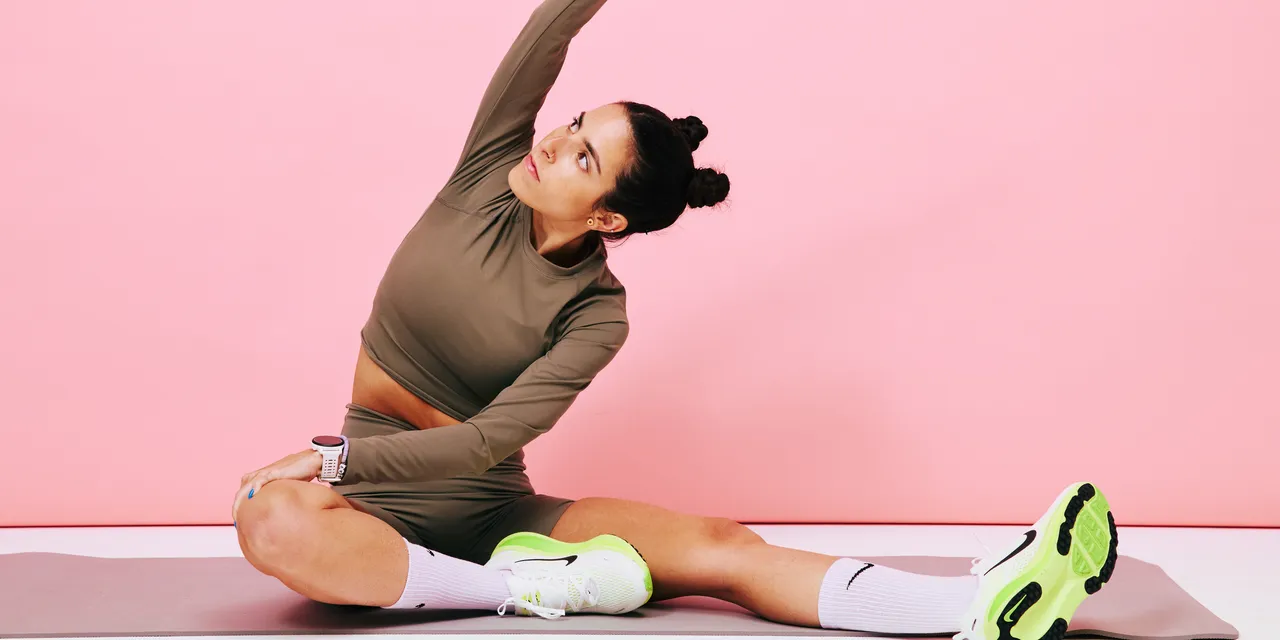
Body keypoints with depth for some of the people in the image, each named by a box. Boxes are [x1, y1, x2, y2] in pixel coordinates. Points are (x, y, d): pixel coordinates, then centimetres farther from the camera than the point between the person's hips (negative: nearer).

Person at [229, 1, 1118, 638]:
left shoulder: (595, 314, -10)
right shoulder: (487, 178, -5)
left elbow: (491, 438, -19)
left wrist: (333, 456, -24)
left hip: (497, 508, -1)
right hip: (383, 510, 1)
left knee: (718, 547, -22)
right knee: (275, 522, -37)